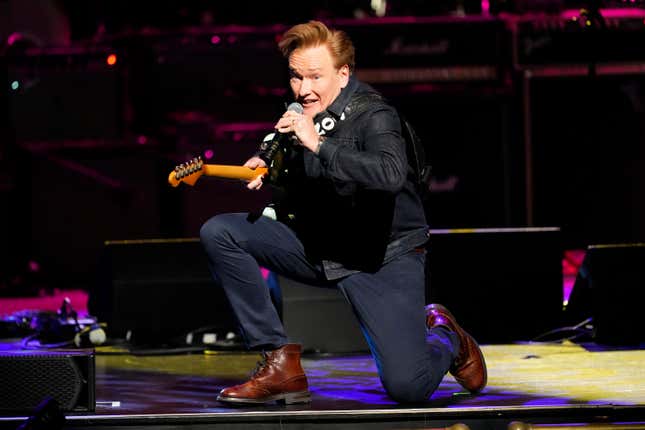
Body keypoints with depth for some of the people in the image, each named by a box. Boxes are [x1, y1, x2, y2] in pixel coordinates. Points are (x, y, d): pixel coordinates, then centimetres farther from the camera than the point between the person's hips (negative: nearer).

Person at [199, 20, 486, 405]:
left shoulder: (373, 116, -19)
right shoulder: (297, 114, 0)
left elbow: (391, 176, -41)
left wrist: (319, 145, -41)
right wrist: (261, 164, 0)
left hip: (385, 256, -6)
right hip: (316, 248, 6)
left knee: (407, 387, -22)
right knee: (219, 232, -11)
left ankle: (445, 338, 18)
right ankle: (280, 363, -8)